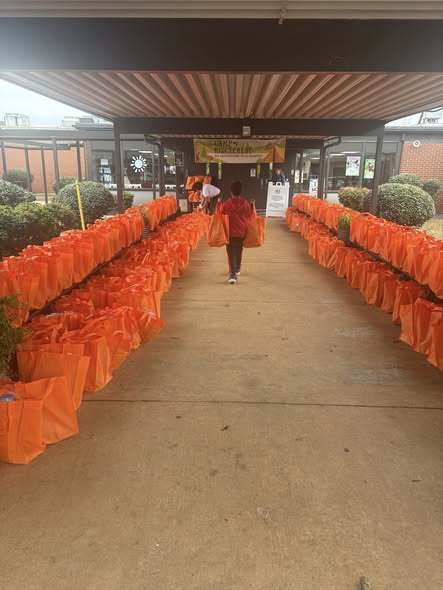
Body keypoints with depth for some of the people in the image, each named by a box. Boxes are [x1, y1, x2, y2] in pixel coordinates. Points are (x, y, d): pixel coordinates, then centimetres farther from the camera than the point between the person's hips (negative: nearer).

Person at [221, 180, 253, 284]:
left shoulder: (227, 203, -12)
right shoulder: (245, 203, -6)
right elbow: (249, 215, 2)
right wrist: (252, 206, 14)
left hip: (230, 232, -3)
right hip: (242, 231, 3)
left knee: (231, 252, 0)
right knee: (239, 251, 21)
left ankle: (232, 274, -13)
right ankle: (237, 269, 39)